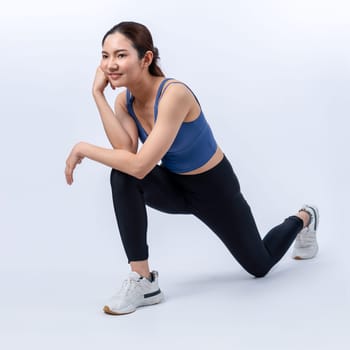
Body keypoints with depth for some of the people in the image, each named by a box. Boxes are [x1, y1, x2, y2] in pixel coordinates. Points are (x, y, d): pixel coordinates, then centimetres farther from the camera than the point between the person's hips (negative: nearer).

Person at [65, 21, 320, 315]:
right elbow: (126, 151, -30)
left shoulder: (174, 94, -36)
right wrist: (99, 94, -29)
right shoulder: (125, 100, -12)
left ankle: (303, 219, 48)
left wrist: (84, 148, -33)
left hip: (214, 187, -5)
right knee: (123, 176, -29)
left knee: (259, 265, 15)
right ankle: (143, 281, -19)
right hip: (175, 186, 5)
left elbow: (141, 165, -41)